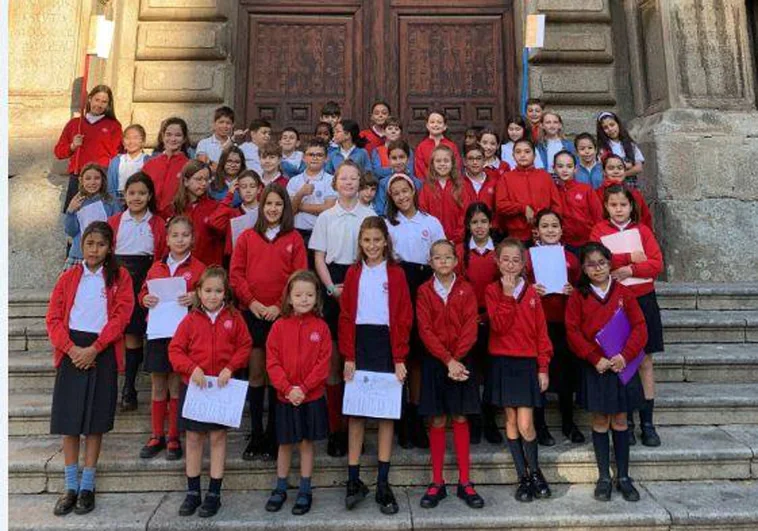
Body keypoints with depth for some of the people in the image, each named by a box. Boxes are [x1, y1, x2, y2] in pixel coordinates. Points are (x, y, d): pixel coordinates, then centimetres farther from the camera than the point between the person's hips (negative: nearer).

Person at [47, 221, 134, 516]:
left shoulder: (120, 276, 3)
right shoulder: (68, 277, 9)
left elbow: (121, 316, -5)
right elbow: (53, 318, 4)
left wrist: (93, 349, -14)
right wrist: (71, 349, -11)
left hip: (102, 354, -2)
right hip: (71, 352, 2)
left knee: (95, 421, 4)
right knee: (68, 420, 4)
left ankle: (87, 487, 15)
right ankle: (71, 487, 16)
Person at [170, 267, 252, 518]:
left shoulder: (234, 318, -3)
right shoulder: (190, 320, -2)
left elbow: (245, 346, 0)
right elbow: (175, 350, -1)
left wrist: (230, 368, -13)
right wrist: (192, 368, -16)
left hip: (223, 386, -1)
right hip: (194, 385, 1)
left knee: (218, 436, 7)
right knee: (193, 438, 10)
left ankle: (214, 493, 19)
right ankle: (193, 492, 25)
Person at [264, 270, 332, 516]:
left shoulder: (321, 327, -5)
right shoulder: (279, 326, -4)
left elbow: (324, 363, -8)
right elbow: (272, 362, -6)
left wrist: (303, 388, -15)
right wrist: (287, 389, -15)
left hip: (312, 397, -1)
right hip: (285, 397, 1)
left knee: (307, 443, 11)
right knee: (285, 444, 14)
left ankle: (305, 491, 25)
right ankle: (280, 489, 30)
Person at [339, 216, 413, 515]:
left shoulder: (396, 274, 2)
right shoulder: (353, 274, 6)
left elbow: (404, 318, -2)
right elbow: (346, 316, 3)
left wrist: (400, 358, -8)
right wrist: (348, 356, -5)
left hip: (386, 344, -1)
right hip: (359, 343, 1)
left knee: (386, 412, 5)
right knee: (355, 412, 5)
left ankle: (383, 484, 15)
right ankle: (354, 481, 17)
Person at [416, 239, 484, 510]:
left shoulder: (466, 290, 1)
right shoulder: (424, 291, 0)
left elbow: (470, 328, -6)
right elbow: (425, 331, -7)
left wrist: (457, 359, -17)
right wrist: (448, 360, -16)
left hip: (462, 360, 0)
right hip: (435, 362, 0)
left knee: (460, 419, 7)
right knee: (437, 421, 6)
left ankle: (464, 482, 17)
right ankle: (437, 482, 16)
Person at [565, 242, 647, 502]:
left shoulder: (623, 293, 1)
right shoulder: (578, 296, -2)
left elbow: (639, 327, -2)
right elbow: (573, 332, -6)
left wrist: (625, 355, -15)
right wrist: (595, 358, -15)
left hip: (622, 365, 1)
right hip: (595, 368, -1)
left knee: (620, 421, 10)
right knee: (600, 422, 7)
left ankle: (623, 477, 21)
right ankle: (604, 477, 18)